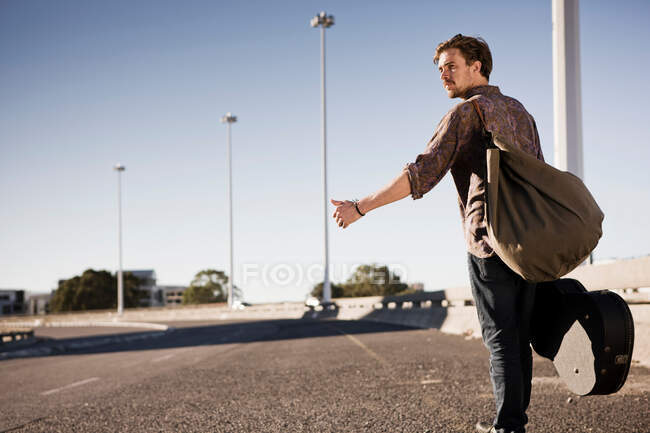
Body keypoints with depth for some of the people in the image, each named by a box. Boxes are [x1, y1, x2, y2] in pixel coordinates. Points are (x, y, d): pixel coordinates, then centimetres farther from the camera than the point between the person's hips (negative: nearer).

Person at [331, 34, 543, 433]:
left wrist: (360, 207, -13)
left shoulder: (464, 114, -6)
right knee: (519, 335, 12)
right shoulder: (519, 111, 17)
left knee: (500, 338, -1)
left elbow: (421, 176, -16)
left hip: (490, 244, -7)